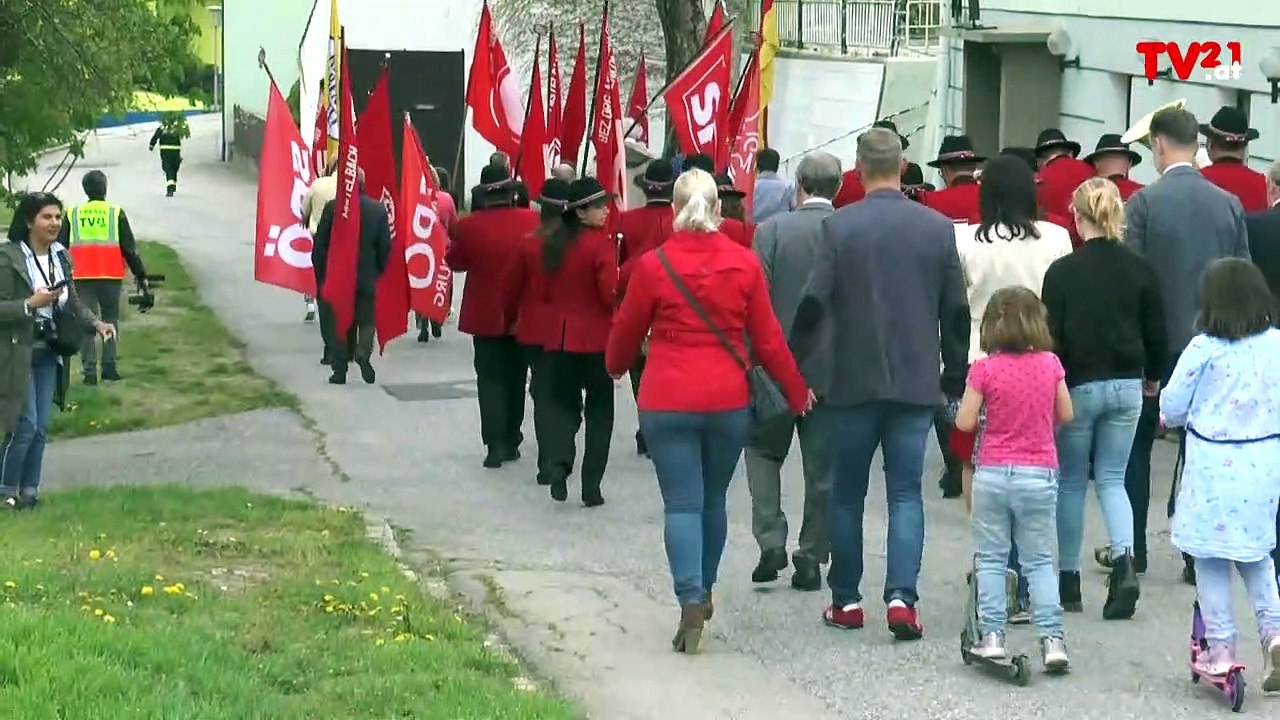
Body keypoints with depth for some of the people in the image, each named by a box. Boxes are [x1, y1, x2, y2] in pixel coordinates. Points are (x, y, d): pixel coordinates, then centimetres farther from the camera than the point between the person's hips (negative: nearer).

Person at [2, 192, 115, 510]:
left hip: (49, 352, 6)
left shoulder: (61, 257, 8)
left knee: (40, 428, 8)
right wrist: (31, 304, -26)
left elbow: (72, 303, 13)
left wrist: (96, 323, -2)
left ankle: (29, 492, 18)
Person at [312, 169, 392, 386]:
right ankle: (363, 353, -16)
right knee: (366, 320, 11)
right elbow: (385, 246, -2)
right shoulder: (379, 209, -3)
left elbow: (319, 245, -6)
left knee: (336, 322, 9)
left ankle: (340, 369, 7)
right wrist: (379, 271, 10)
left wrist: (321, 274, 5)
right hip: (367, 278, 1)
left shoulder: (332, 207, -9)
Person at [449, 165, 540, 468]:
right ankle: (511, 441, 19)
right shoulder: (533, 221, -10)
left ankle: (495, 443, -8)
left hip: (486, 315, -2)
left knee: (490, 378, 4)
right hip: (524, 314, 2)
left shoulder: (469, 226, -13)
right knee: (515, 378, 15)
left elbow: (455, 262, 0)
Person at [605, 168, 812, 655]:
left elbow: (627, 331, 7)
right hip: (728, 401, 2)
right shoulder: (744, 264, -2)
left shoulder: (653, 265, -6)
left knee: (682, 503, -1)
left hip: (666, 402, -2)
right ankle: (703, 592, 31)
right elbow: (768, 338, 3)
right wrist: (796, 391, 16)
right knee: (713, 500, 18)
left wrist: (615, 366, 29)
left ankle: (691, 600, -17)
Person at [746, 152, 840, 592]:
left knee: (764, 449, 16)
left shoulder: (772, 230, -7)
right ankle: (812, 559, 13)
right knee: (823, 467, 10)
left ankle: (771, 541, 2)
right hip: (833, 367, 1)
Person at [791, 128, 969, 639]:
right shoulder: (939, 228, 0)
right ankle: (902, 596, -9)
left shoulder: (839, 227, -8)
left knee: (847, 495, 11)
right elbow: (956, 310, 3)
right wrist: (955, 376, 13)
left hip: (854, 382, -1)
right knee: (905, 493, 5)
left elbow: (813, 304, -9)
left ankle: (846, 601, 16)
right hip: (917, 383, 1)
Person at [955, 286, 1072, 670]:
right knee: (1039, 560, 9)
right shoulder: (1050, 365, -3)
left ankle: (991, 635, 5)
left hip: (993, 473, -2)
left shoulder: (985, 369, -10)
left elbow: (964, 422, -8)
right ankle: (1052, 638, 2)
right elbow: (1065, 414, 6)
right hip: (1039, 475, 2)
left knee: (990, 558, 9)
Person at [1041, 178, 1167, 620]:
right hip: (1127, 386, 3)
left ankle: (1069, 582, 16)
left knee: (1071, 482, 11)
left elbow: (1051, 336, -10)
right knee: (1111, 479, 12)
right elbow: (1157, 333, 4)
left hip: (1079, 385, -3)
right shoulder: (1140, 270, -2)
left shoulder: (1063, 272, -11)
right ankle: (1124, 562, -12)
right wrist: (1152, 376, 21)